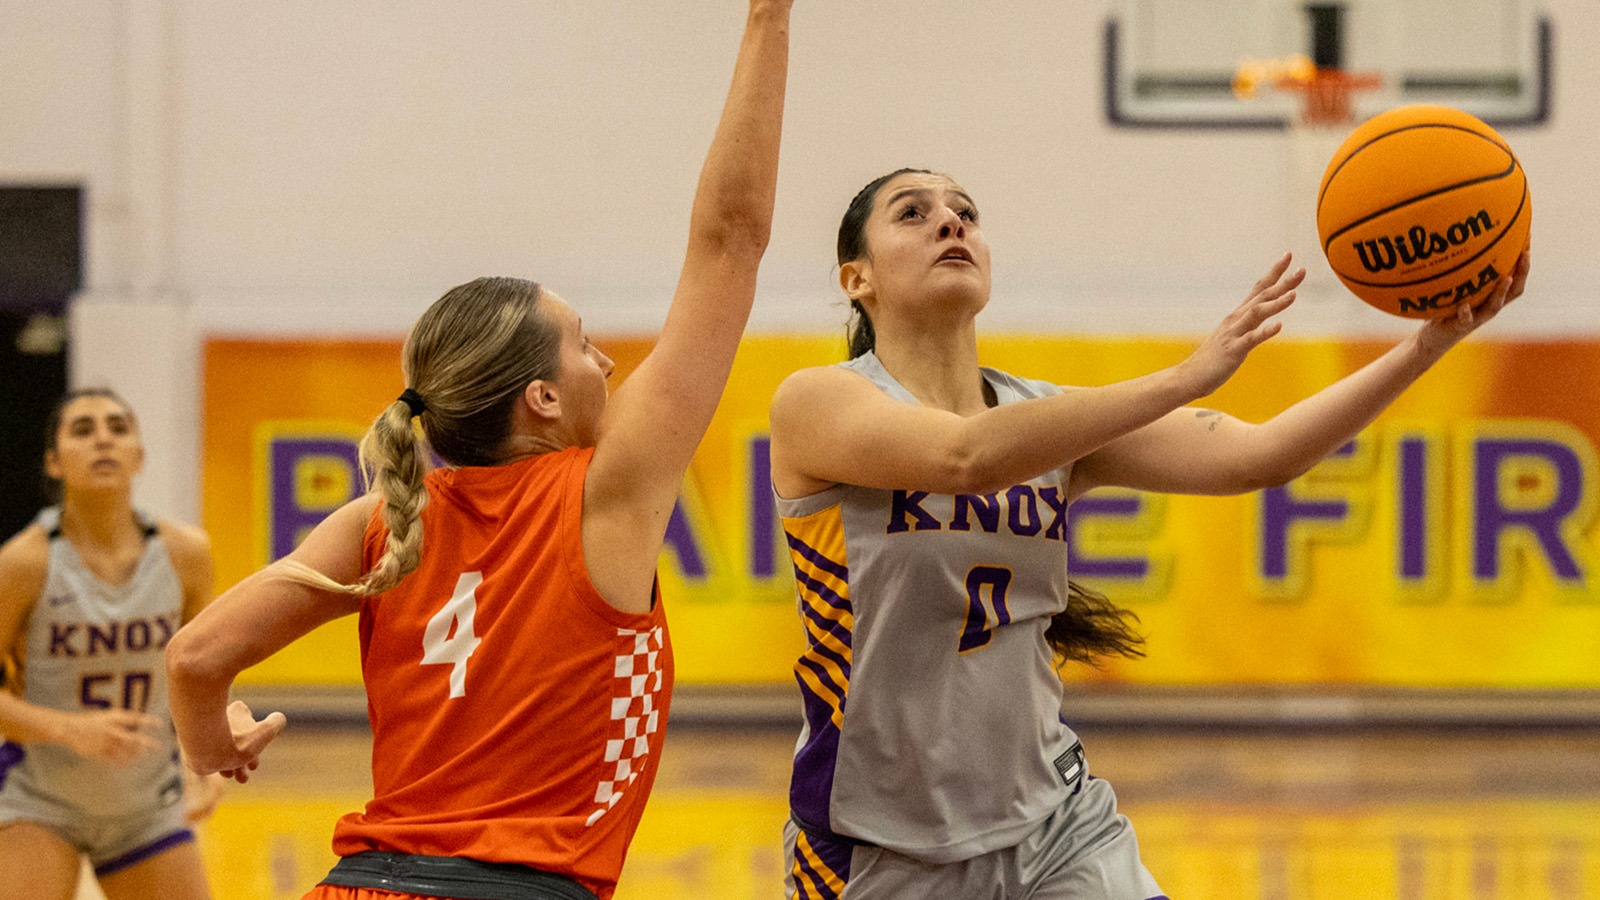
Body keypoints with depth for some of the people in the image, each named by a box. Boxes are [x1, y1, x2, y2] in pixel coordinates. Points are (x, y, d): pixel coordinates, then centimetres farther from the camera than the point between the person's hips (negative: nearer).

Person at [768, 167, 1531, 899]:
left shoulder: (1049, 417, 4)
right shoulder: (816, 403, -9)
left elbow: (1258, 456, -5)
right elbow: (964, 456, -29)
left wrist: (1429, 344, -18)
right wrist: (1183, 380, -35)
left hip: (1057, 831, 4)